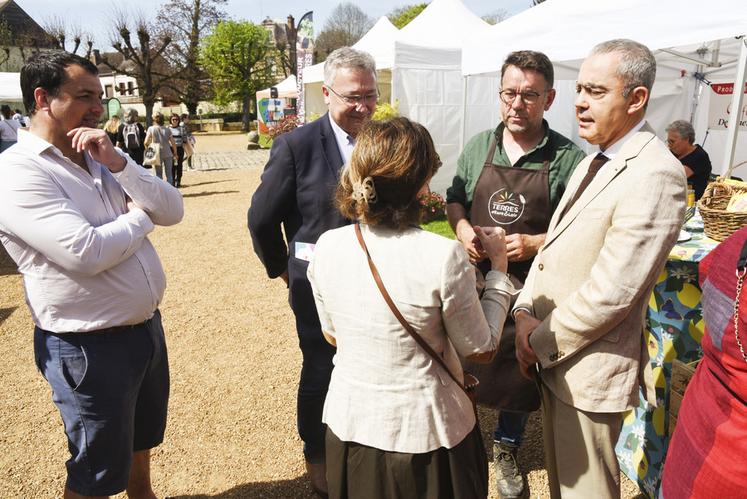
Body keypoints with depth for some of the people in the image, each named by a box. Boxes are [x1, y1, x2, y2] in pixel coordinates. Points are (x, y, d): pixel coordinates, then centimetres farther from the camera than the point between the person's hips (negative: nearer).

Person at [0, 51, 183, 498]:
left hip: (147, 326, 8)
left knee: (140, 443, 28)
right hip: (89, 346, -7)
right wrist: (139, 216, -10)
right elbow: (86, 252, -28)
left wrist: (117, 162, -13)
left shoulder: (100, 159, 8)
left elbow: (173, 210, 1)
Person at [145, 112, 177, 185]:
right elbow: (173, 143, 0)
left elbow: (146, 142, -10)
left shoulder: (151, 129, -4)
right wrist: (175, 153, 13)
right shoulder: (167, 129, 0)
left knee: (158, 174, 9)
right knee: (169, 174, 7)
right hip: (168, 154, 1)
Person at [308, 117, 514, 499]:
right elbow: (481, 349, -11)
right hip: (423, 432, -3)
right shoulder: (443, 256, -27)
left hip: (349, 425, 4)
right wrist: (498, 267, -2)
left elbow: (332, 335, 2)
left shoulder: (327, 247, -14)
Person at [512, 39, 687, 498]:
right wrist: (525, 312, -4)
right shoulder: (592, 163, 10)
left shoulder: (655, 176, -21)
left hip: (590, 369, -8)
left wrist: (540, 343, -14)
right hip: (553, 356, 8)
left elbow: (610, 293, -25)